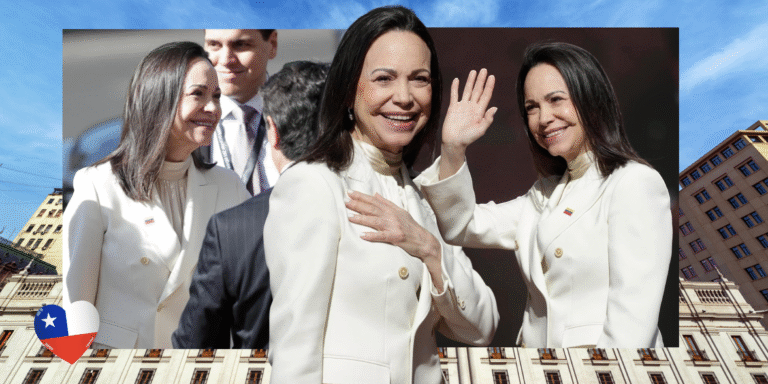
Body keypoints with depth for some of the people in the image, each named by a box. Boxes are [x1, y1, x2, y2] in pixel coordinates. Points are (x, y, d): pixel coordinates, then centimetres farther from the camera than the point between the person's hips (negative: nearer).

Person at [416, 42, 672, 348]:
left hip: (596, 344, -4)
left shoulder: (636, 184, -7)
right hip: (535, 340, 5)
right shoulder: (546, 194, 14)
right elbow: (462, 228, 9)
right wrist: (453, 148, -1)